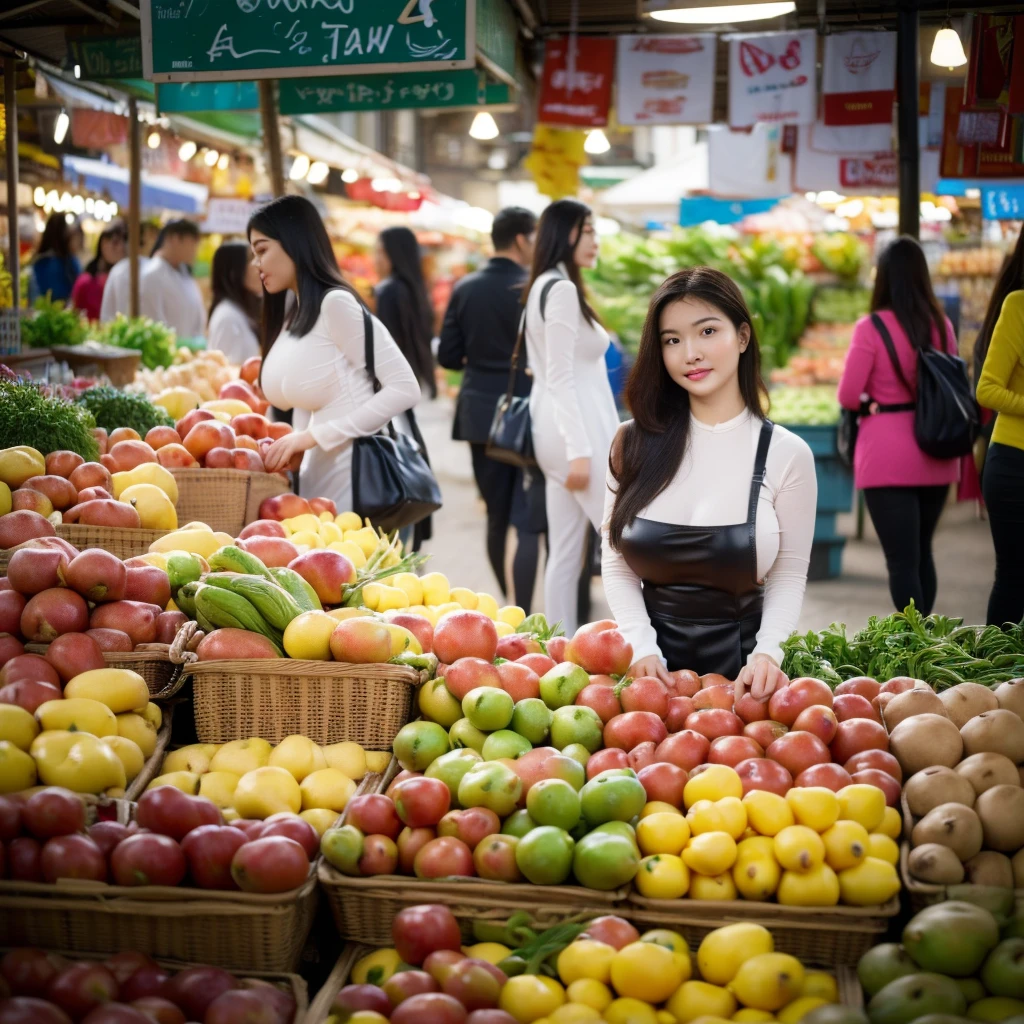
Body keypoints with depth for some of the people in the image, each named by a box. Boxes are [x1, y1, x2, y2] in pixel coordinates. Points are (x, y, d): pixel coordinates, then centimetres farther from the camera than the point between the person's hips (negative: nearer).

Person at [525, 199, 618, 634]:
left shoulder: (544, 287, 17)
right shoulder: (562, 289, -12)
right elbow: (561, 378, -18)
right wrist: (579, 450, -21)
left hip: (557, 429, 10)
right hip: (577, 429, -10)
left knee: (565, 553, 8)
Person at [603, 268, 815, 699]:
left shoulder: (786, 453, -6)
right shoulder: (633, 444, -1)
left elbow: (789, 575, -1)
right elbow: (616, 565, 2)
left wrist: (766, 653, -16)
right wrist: (642, 648, -11)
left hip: (739, 660, -1)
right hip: (655, 656, 1)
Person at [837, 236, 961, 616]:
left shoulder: (872, 327, -12)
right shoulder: (941, 324, 4)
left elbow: (848, 396, -12)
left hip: (888, 458, -5)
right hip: (935, 455, 6)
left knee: (901, 559, -2)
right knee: (922, 551, 20)